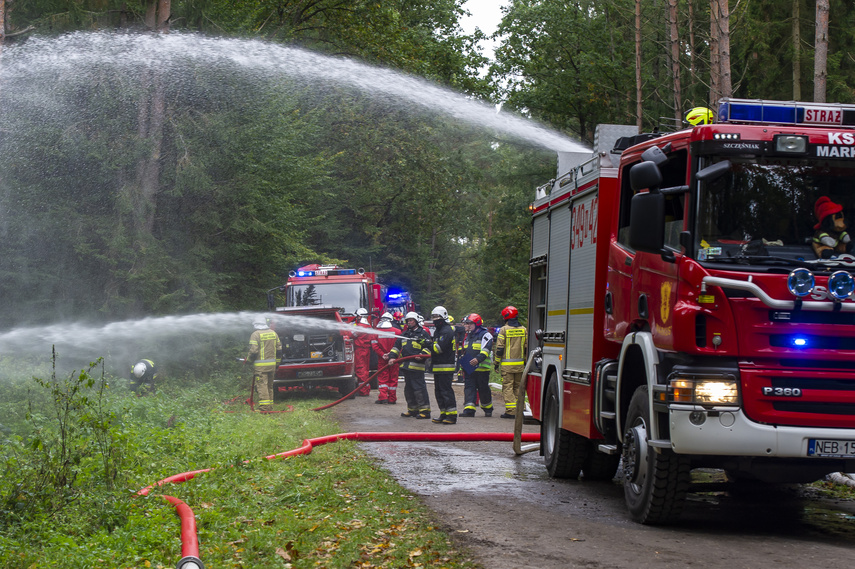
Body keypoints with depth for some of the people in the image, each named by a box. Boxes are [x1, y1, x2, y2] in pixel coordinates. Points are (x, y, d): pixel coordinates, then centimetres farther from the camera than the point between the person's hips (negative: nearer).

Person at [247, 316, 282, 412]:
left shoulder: (256, 334, -11)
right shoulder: (273, 333, 9)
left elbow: (253, 351, -16)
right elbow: (279, 348, 12)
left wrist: (249, 358, 2)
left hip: (260, 365, -7)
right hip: (272, 364, 7)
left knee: (262, 385, -6)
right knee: (270, 385, 15)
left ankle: (264, 407, -12)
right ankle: (270, 406, 19)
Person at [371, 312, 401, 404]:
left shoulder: (376, 332, -3)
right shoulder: (397, 332, -5)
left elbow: (374, 346, -8)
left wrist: (382, 355, -8)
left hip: (382, 359, 0)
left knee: (382, 378, 6)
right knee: (393, 379, 8)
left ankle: (383, 398, -6)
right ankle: (392, 399, 10)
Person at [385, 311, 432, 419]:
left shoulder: (423, 333, 2)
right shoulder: (404, 334, 21)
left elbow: (428, 347, -3)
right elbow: (397, 346, 22)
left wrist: (422, 355, -19)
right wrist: (392, 356, 8)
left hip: (417, 366, -8)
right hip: (406, 365, 8)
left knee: (419, 387, -13)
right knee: (408, 388, 12)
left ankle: (425, 410, -12)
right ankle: (412, 409, 21)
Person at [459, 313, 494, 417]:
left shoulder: (485, 335, -5)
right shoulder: (468, 336, 21)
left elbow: (486, 349, -18)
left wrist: (478, 359, -31)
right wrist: (462, 362, 21)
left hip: (481, 367, -7)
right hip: (469, 368, 7)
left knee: (483, 389, 2)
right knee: (469, 388, -3)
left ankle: (488, 409, 18)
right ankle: (469, 409, -8)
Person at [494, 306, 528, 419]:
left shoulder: (503, 330, -8)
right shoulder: (523, 330, 6)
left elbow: (499, 348, -8)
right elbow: (527, 347, 9)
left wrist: (496, 362, 1)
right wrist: (525, 361, 18)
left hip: (507, 364, -5)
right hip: (520, 364, 5)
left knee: (507, 387, -3)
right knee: (518, 387, 14)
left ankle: (511, 411, -9)